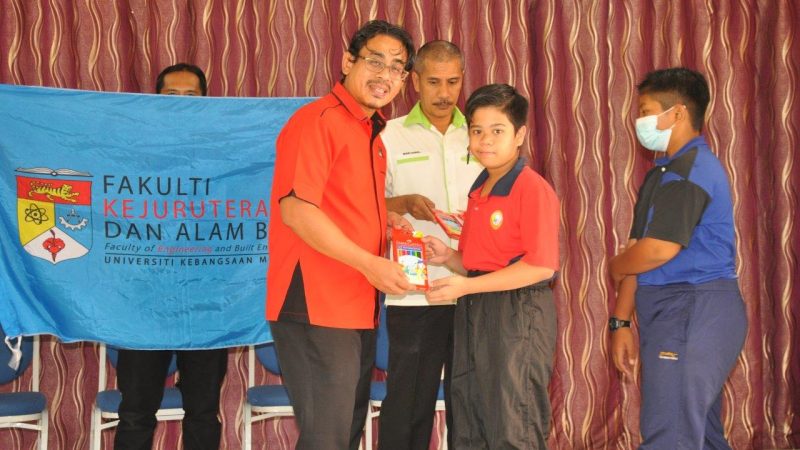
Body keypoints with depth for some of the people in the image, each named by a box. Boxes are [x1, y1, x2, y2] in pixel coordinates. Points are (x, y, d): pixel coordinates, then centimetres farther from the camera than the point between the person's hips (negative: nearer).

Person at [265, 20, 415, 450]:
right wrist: (369, 263, -20)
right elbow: (296, 209, -20)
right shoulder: (317, 120, -11)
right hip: (317, 307, -9)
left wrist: (393, 218, 10)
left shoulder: (373, 132, 16)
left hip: (358, 309, 9)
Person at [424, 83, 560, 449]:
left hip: (517, 313, -9)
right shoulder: (477, 192, 13)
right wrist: (447, 257, 0)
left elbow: (541, 266, -21)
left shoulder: (532, 189, -13)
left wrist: (466, 286, -21)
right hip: (472, 311, 9)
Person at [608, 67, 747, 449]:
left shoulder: (690, 169, -15)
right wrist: (621, 321, 13)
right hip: (676, 315, 10)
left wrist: (615, 268, -4)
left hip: (693, 314, -10)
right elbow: (639, 249, 15)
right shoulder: (665, 171, 17)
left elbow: (659, 249, -25)